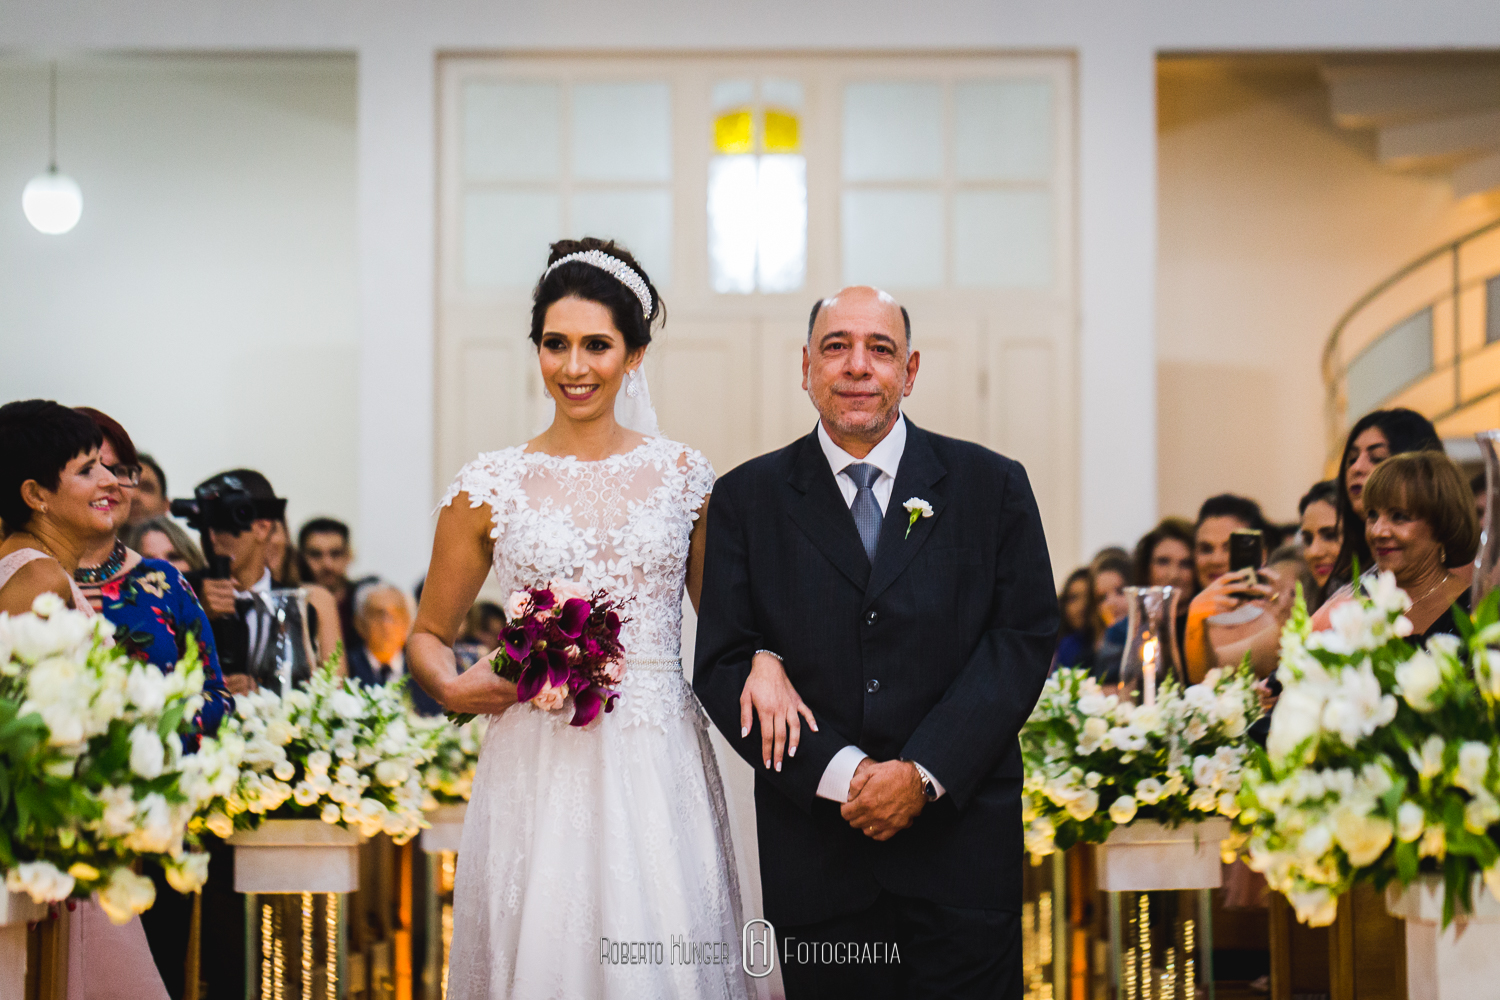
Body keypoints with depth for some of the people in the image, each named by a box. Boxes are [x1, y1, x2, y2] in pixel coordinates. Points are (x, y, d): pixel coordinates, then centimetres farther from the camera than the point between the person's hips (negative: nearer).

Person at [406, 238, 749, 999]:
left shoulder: (684, 475, 6)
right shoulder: (490, 486, 3)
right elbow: (428, 635, 12)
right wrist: (451, 685, -9)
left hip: (660, 767, 1)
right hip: (541, 767, -1)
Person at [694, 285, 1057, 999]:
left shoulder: (992, 486, 5)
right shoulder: (746, 499, 5)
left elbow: (1023, 639, -1)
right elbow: (720, 666, -1)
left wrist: (924, 772, -12)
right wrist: (844, 775, -12)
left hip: (960, 836, 0)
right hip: (814, 849, 0)